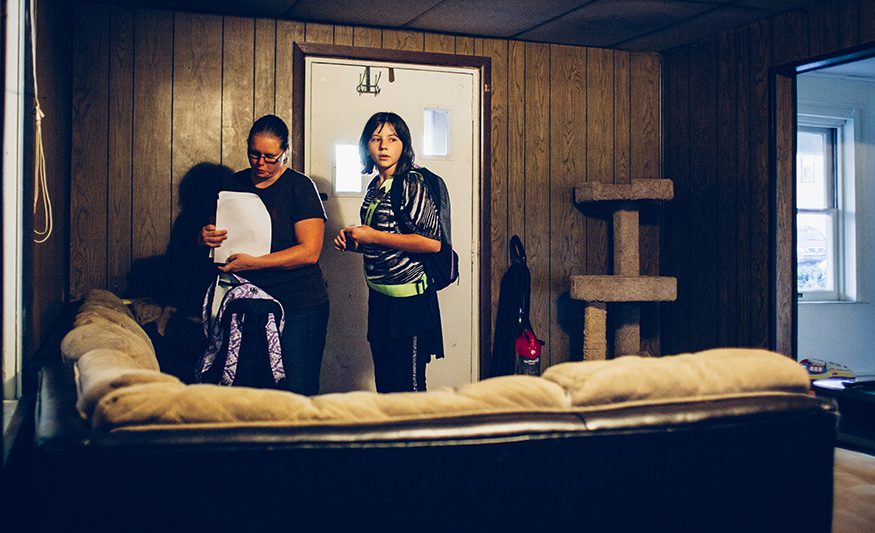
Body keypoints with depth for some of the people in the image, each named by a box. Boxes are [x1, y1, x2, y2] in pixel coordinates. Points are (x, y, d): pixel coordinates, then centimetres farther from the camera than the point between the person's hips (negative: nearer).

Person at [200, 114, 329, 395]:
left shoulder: (300, 187, -4)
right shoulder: (232, 185, 11)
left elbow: (309, 252, -13)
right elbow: (211, 233, 17)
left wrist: (253, 263, -21)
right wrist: (206, 237, -8)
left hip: (299, 307, -4)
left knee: (298, 389, -3)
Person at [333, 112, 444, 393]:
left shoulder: (412, 183, -12)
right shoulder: (375, 186, 13)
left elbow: (433, 242, -22)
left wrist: (372, 236, -17)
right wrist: (353, 241, 4)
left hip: (409, 299, -8)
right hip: (379, 296, 8)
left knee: (408, 387, -1)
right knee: (385, 383, 14)